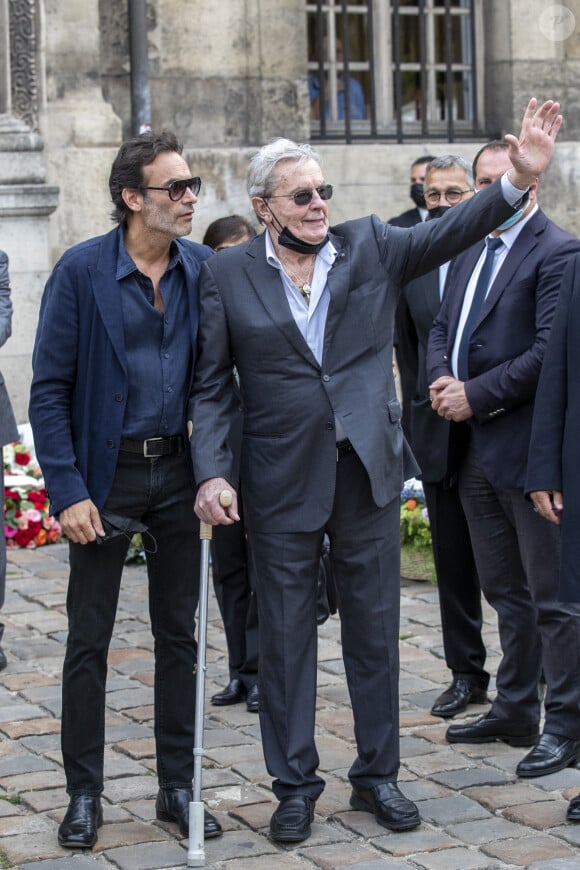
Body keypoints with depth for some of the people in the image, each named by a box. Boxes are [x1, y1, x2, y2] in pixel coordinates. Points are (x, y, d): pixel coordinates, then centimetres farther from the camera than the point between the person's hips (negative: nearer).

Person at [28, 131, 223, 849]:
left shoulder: (204, 270, 1)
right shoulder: (81, 271, -10)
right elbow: (49, 390, -9)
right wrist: (67, 491, -15)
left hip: (177, 472, 3)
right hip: (106, 474, -3)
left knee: (178, 634, 10)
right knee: (89, 640, 4)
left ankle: (178, 788, 20)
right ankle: (84, 795, 15)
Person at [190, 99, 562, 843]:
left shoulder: (369, 246, 3)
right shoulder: (228, 275, -2)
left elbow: (450, 233, -8)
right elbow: (211, 385, -1)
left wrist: (519, 178, -22)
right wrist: (211, 473, -11)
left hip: (367, 472, 2)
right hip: (282, 482, -2)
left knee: (374, 629, 10)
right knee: (285, 635, 7)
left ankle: (377, 775, 23)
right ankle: (294, 786, 19)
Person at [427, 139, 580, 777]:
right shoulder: (471, 253, 16)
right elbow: (442, 327, 18)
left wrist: (475, 395, -16)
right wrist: (441, 379, -4)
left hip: (528, 448, -9)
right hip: (476, 448, 9)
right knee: (504, 590, 17)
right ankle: (515, 711, 28)